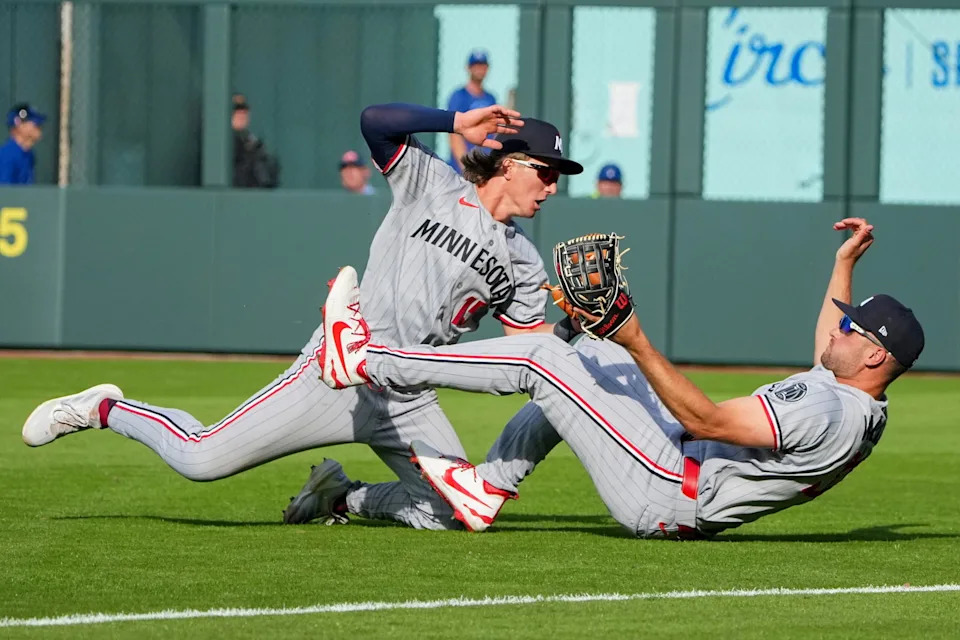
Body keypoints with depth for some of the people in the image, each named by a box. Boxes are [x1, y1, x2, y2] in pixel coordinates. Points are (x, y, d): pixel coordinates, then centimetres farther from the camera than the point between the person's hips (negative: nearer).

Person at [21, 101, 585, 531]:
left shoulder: (522, 261, 12)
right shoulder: (433, 186, -1)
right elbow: (377, 121, -16)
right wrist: (457, 123, -21)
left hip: (410, 404, 5)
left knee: (459, 514, -10)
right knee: (201, 459, -12)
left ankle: (341, 496, 14)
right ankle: (106, 409, 17)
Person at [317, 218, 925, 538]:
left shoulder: (828, 415, -27)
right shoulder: (859, 400, 4)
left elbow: (704, 418, -26)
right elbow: (828, 357, 30)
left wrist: (638, 344, -24)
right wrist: (845, 265, 33)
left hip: (669, 502, -10)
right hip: (686, 476, 10)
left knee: (542, 357, -11)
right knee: (588, 355, 22)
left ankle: (365, 360, -4)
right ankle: (488, 489, 23)